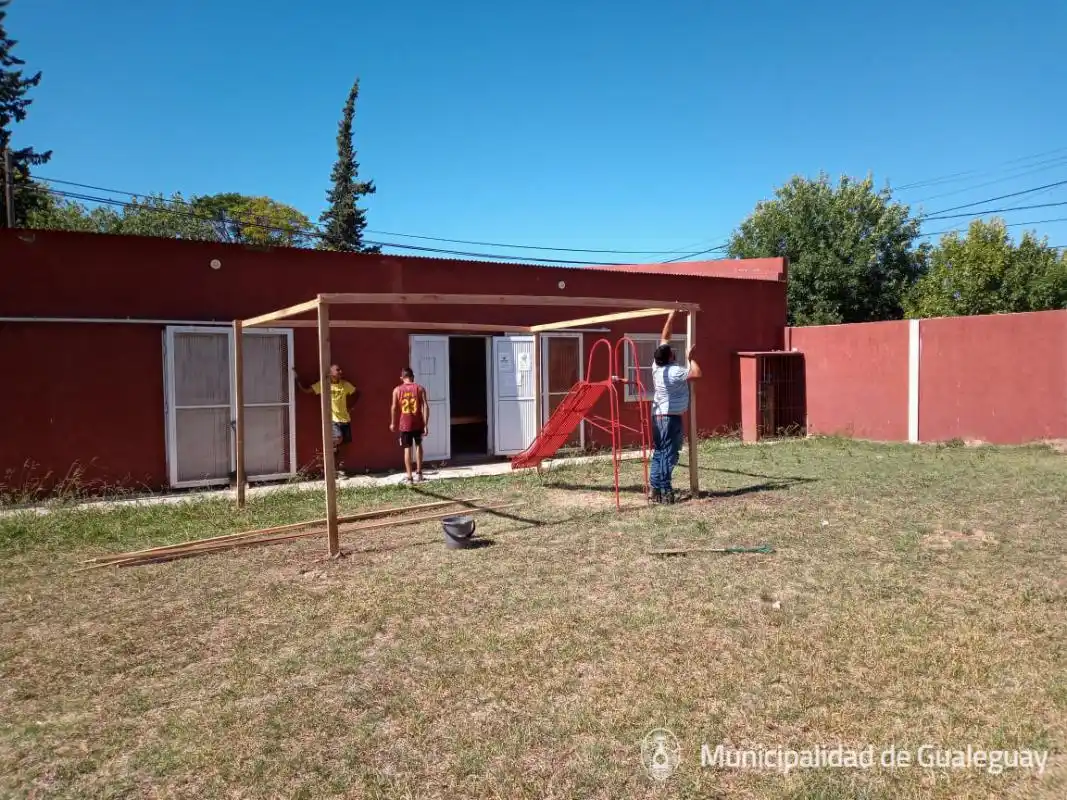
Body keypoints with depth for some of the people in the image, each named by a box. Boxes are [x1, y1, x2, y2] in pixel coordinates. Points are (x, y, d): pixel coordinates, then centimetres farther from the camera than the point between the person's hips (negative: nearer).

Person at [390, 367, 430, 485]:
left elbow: (394, 407, 0)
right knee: (418, 445, 22)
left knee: (407, 449, 5)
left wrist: (393, 423, 13)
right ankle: (418, 473, 24)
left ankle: (409, 477, 2)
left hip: (405, 424, -1)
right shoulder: (420, 388, -2)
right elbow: (425, 407, -9)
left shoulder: (397, 390, -1)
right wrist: (426, 424, -7)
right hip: (418, 423, 1)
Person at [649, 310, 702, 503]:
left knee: (659, 453, 9)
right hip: (671, 417, -8)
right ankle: (664, 491, -6)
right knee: (669, 455, -6)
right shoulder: (674, 372, -18)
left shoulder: (657, 366, 3)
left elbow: (664, 338, 12)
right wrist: (690, 358, -7)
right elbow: (698, 373, -21)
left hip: (658, 415, 9)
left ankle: (655, 489, 9)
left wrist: (671, 317, 13)